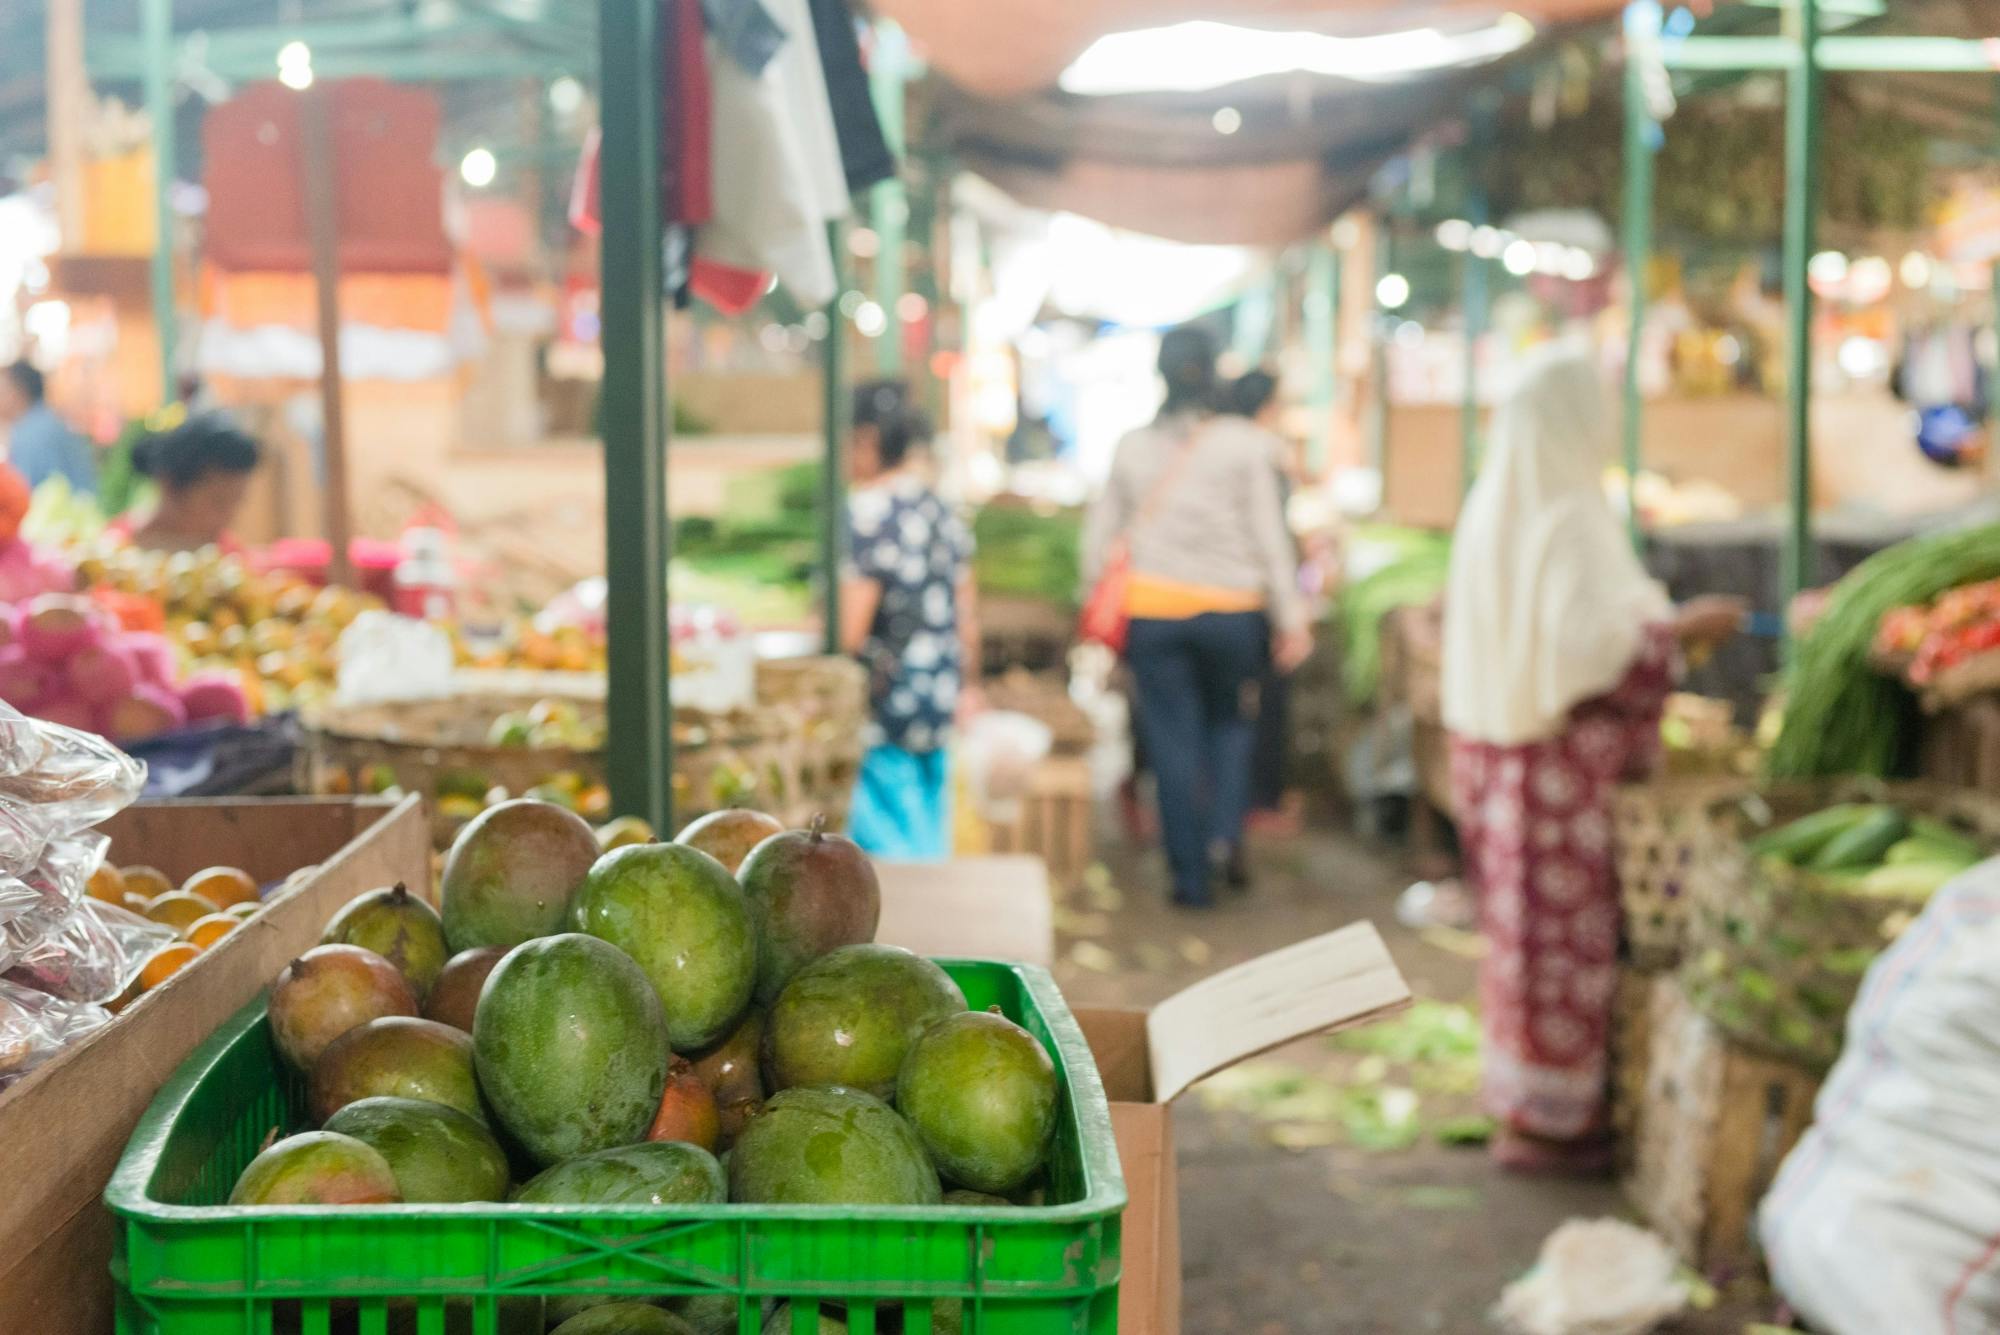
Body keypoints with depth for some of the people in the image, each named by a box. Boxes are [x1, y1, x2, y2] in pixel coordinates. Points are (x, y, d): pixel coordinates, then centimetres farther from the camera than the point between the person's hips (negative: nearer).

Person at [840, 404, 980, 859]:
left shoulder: (865, 517, -17)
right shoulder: (943, 513, 7)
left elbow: (849, 630, -21)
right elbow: (966, 613, 14)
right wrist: (967, 682, 24)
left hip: (882, 705, -8)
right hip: (937, 702, 8)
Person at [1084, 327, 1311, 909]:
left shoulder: (1131, 448, 4)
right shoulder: (1243, 443, -3)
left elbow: (1098, 541, 8)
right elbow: (1270, 537, -4)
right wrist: (1291, 618, 0)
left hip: (1152, 612, 1)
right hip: (1231, 608, -1)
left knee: (1173, 741, 6)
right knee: (1230, 720, 19)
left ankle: (1191, 876, 8)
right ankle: (1226, 833, -1)